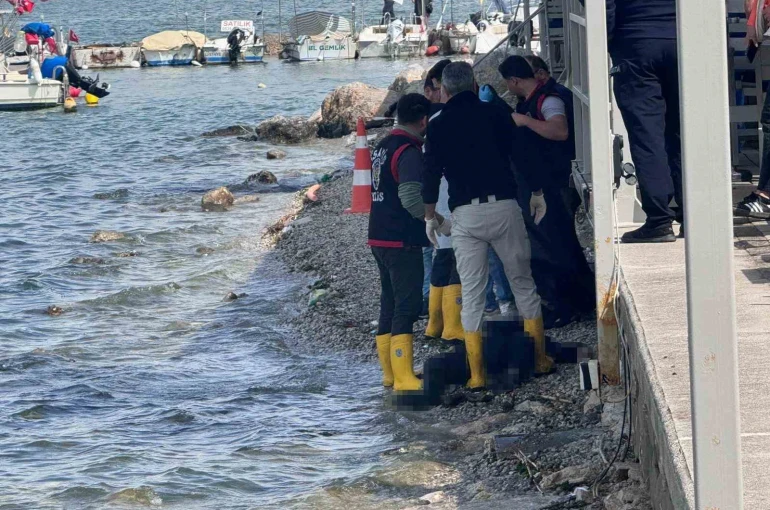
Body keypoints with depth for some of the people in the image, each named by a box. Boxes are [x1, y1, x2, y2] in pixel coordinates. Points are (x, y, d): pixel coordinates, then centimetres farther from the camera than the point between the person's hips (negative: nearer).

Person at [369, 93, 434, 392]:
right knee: (407, 306, -8)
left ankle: (389, 372, 21)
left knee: (390, 304, 15)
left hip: (379, 237, 9)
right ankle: (403, 378, -11)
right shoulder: (409, 151, -16)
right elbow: (411, 197, -25)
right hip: (402, 240, -9)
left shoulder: (383, 147, 13)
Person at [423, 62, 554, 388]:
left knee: (471, 294, 3)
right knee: (523, 284, 12)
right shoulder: (495, 115, 5)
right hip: (504, 207, 0)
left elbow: (431, 174, 2)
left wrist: (430, 216, 14)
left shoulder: (438, 126, 4)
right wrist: (537, 194, 19)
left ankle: (476, 374, 1)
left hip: (465, 214, 0)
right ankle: (540, 359, 15)